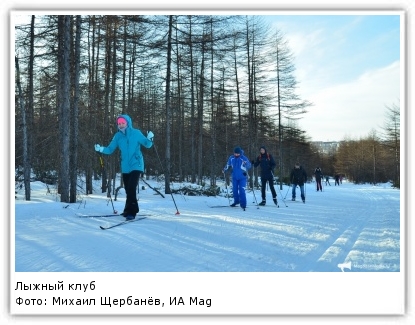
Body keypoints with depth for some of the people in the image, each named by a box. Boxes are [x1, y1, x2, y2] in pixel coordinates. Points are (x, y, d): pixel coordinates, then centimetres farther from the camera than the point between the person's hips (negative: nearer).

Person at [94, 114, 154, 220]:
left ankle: (130, 211, -8)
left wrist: (150, 139, -21)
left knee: (131, 188, -16)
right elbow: (110, 149, 4)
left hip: (136, 165, -4)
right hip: (125, 167, 4)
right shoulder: (118, 136, 3)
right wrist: (101, 149, -14)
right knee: (128, 190, 12)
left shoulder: (136, 133, -5)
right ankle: (131, 210, 29)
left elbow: (147, 145, 0)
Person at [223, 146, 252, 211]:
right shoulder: (231, 158, -2)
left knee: (241, 190, -13)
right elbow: (228, 164, 16)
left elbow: (249, 166, -15)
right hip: (234, 177, 5)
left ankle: (243, 204, -8)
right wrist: (224, 170, 9)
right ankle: (236, 201, 34)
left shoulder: (244, 158, -15)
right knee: (234, 190, 13)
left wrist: (246, 163, -35)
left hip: (242, 177, -4)